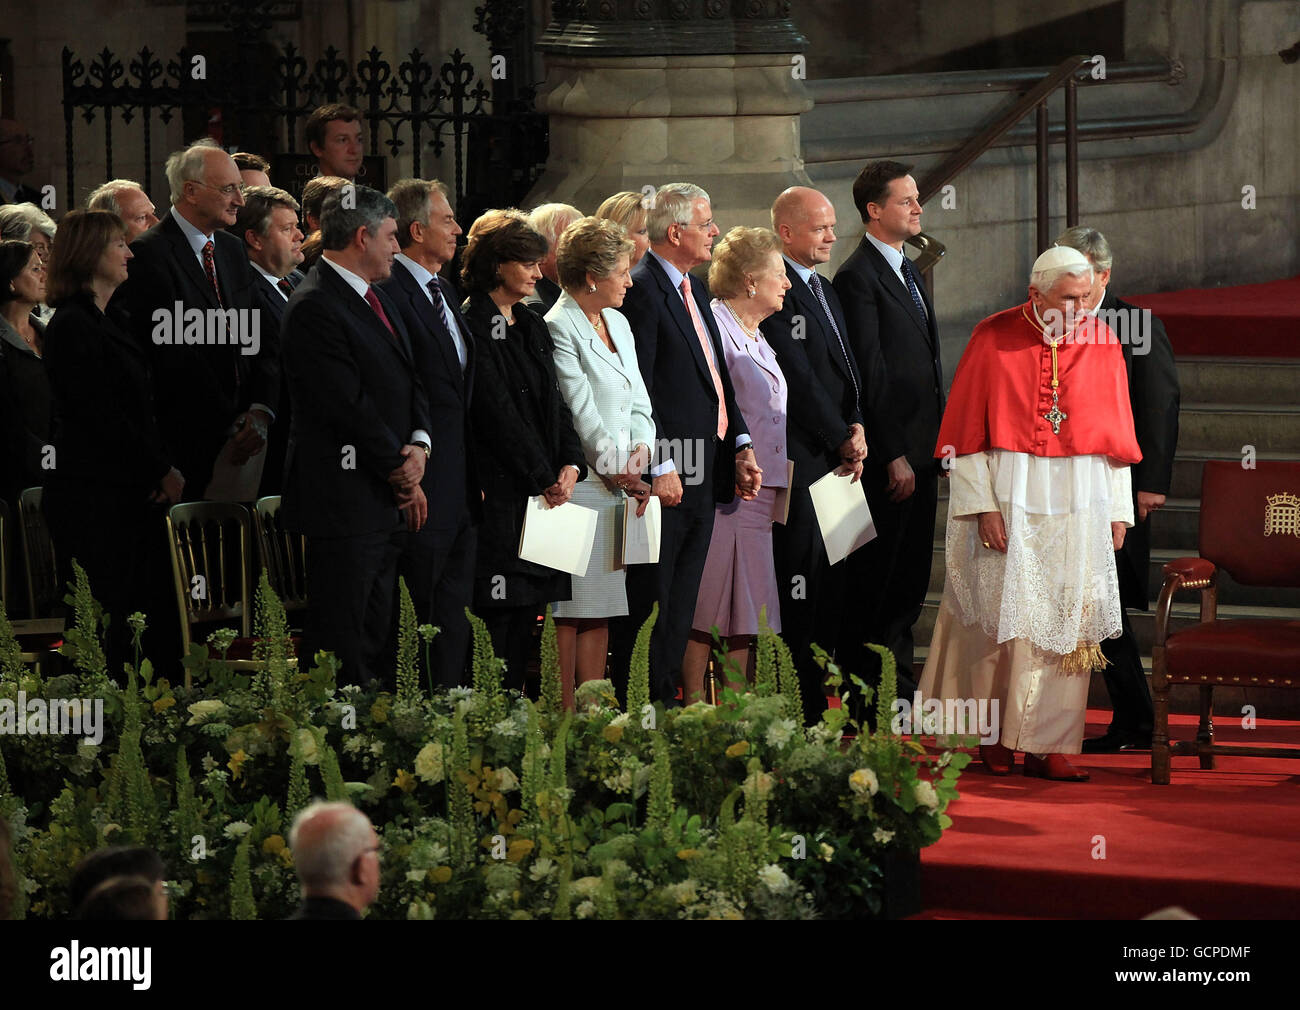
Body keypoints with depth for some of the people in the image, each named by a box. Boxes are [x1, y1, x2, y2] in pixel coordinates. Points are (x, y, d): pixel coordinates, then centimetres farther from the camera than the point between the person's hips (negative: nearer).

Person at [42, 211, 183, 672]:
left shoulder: (110, 319, 16)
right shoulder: (72, 327, -13)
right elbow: (102, 418, -17)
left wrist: (164, 467, 1)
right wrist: (163, 471, -9)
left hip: (131, 494, 9)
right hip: (93, 499, -9)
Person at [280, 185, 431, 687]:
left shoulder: (377, 301, 17)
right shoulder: (315, 307, -15)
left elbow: (410, 383, 18)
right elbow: (348, 405, -18)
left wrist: (419, 443, -2)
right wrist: (399, 468, -9)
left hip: (388, 499, 10)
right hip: (344, 499, -10)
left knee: (374, 640, 11)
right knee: (342, 644, -7)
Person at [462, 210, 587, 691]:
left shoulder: (533, 326, 17)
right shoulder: (473, 326, -9)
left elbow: (554, 401, 15)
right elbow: (498, 411, -13)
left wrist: (571, 463, -2)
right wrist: (544, 478, -12)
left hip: (544, 486, 8)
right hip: (499, 488, -8)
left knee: (526, 609, 6)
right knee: (498, 614, -8)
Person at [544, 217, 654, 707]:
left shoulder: (618, 324, 17)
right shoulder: (558, 328, -11)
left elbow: (638, 401, 18)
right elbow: (580, 413, -14)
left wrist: (641, 449, -1)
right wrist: (617, 469, -12)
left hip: (619, 485, 9)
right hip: (579, 481, -9)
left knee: (600, 611, 8)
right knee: (569, 611, -6)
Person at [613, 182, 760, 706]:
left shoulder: (693, 290, 17)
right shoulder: (641, 290, -13)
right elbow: (638, 391, -17)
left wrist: (741, 446, 11)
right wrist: (658, 467, -19)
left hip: (704, 476, 9)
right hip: (666, 475, -9)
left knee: (680, 608, 11)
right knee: (646, 599, -5)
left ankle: (664, 698, 15)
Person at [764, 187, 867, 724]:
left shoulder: (826, 290, 20)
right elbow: (798, 377, -14)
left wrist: (856, 425, 3)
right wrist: (841, 438, -8)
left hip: (837, 455, 10)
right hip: (800, 459, -10)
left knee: (831, 584, 9)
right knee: (798, 586, -8)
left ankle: (817, 705, 14)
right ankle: (795, 714, -5)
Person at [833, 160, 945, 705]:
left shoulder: (907, 271, 18)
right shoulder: (858, 277, -12)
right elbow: (870, 373, -16)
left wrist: (941, 442, 15)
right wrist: (893, 455, -18)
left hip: (918, 450, 9)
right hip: (887, 453, -9)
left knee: (910, 578, 12)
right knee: (875, 582, -4)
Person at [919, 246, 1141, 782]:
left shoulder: (1102, 343, 4)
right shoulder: (993, 339, -5)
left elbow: (1117, 435, 9)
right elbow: (966, 432, -5)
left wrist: (1118, 510, 4)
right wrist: (982, 506, -12)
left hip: (1080, 501, 3)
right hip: (1007, 496, -3)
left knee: (1066, 620, 0)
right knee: (1004, 614, 0)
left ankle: (1049, 744, 1)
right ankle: (996, 736, 12)